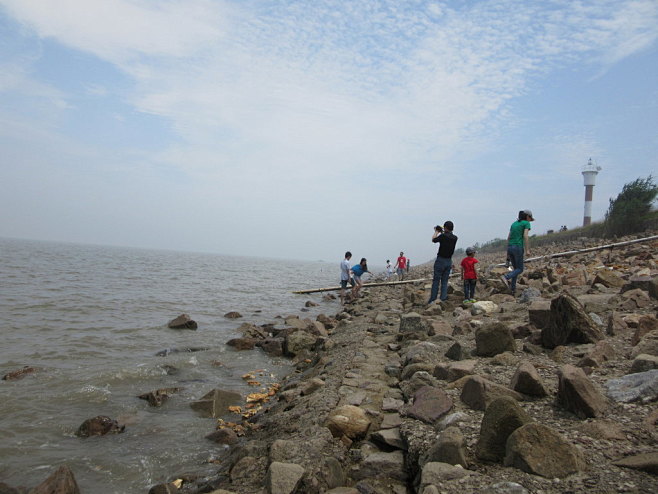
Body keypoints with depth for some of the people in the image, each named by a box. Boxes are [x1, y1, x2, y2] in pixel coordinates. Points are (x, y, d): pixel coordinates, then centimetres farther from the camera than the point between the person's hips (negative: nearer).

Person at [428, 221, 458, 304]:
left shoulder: (443, 236, -16)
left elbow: (433, 240, 0)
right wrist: (442, 232, 24)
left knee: (436, 281, 1)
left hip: (440, 260, -5)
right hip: (449, 261, 5)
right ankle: (443, 299, 6)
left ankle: (433, 300, 3)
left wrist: (436, 232, 15)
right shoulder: (455, 238, 2)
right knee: (445, 282, 10)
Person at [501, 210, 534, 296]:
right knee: (520, 269, 2)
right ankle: (506, 277, -24)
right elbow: (525, 236, -13)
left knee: (516, 268, 16)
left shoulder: (514, 224, 20)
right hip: (518, 247, -7)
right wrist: (527, 250, -15)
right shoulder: (526, 223, 1)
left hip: (510, 247, 7)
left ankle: (513, 288, 6)